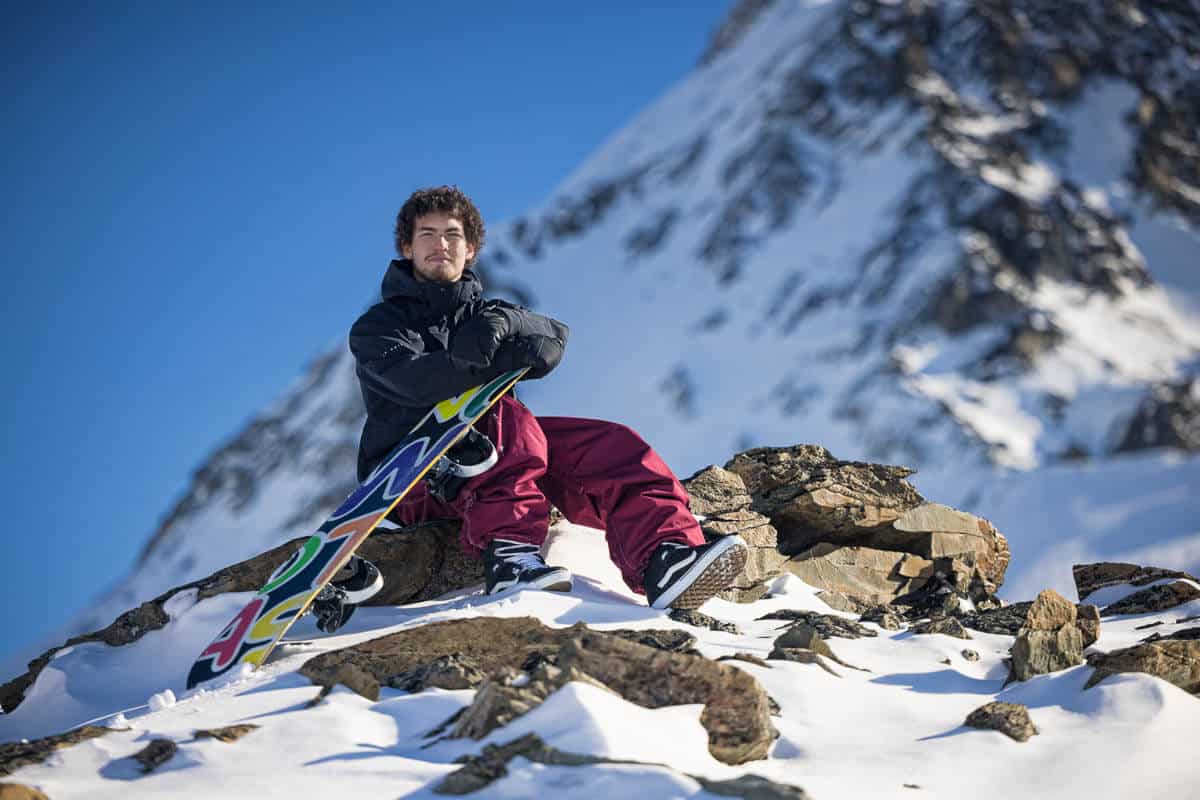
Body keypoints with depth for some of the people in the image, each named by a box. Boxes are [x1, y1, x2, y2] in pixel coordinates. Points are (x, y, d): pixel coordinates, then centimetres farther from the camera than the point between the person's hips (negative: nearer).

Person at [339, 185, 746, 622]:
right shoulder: (376, 327, 10)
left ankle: (666, 558, -42)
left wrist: (506, 324, -17)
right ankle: (509, 557, -54)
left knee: (611, 445, -18)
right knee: (504, 419, -34)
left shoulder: (483, 315, 24)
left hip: (496, 459, 5)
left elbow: (554, 340, 3)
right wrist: (498, 360, -18)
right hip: (407, 469, -4)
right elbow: (414, 381, -13)